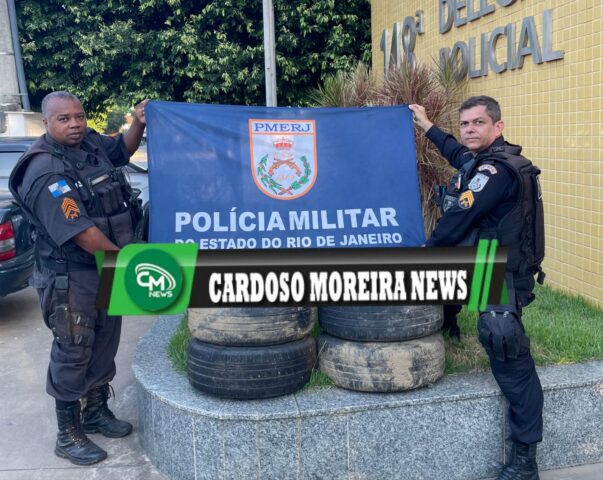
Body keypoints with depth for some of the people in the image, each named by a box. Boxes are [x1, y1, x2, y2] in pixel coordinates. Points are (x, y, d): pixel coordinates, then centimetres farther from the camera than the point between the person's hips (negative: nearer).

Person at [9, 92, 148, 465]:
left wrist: (139, 124, 3)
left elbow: (123, 150, 23)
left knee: (105, 344, 18)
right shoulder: (45, 172, -22)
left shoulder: (91, 142, 1)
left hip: (108, 268, 8)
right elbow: (79, 231, -26)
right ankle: (68, 435, 17)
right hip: (71, 277, -8)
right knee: (73, 353, 2)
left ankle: (96, 411, 36)